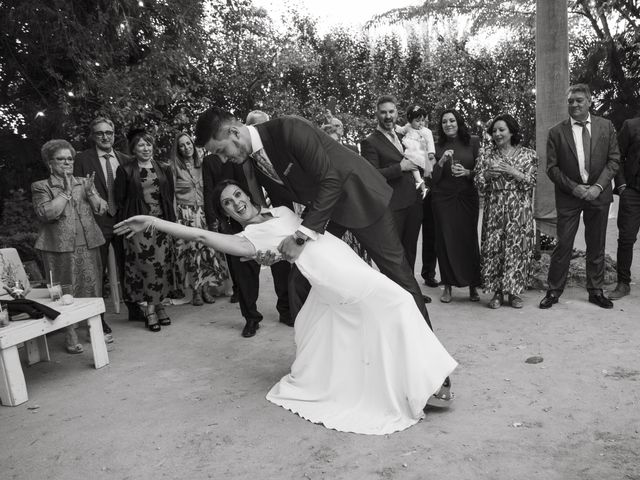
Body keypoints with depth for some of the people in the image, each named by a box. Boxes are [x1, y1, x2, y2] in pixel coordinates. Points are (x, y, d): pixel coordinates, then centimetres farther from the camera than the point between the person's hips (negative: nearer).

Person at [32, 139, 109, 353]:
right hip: (60, 247, -3)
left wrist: (90, 192, -9)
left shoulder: (84, 182, 14)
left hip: (88, 245, 4)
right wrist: (66, 192, -12)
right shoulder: (41, 187, 3)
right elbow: (45, 213, -13)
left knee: (93, 286, 7)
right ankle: (70, 336, 10)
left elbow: (102, 209, 8)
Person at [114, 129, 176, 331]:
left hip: (161, 223, 3)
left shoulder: (164, 169, 12)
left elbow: (170, 197, 12)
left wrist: (170, 220, 5)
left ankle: (156, 304, 14)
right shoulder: (125, 171, 2)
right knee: (145, 265, -7)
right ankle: (150, 308, 4)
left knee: (162, 264, 0)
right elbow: (119, 200, 2)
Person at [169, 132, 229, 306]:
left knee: (208, 249, -5)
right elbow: (171, 194, -1)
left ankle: (205, 288, 7)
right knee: (190, 251, -6)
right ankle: (195, 291, 5)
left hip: (203, 212, 3)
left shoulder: (202, 164, 11)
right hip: (185, 214, -3)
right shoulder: (174, 167, 2)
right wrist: (174, 216, -9)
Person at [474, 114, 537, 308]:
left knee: (517, 247, -1)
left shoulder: (527, 154, 6)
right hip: (494, 208, 1)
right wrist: (488, 174, -13)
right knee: (493, 247, -3)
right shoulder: (488, 154, 9)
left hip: (519, 210, -1)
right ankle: (497, 292, 9)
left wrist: (512, 171, -13)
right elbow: (478, 181, 6)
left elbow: (531, 181, -3)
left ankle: (514, 292, 12)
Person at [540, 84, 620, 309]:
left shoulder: (606, 126, 5)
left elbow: (614, 159, 3)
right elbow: (552, 168, -2)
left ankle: (596, 291, 23)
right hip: (568, 196, -2)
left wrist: (598, 186, -10)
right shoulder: (556, 132, -1)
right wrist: (573, 188, -13)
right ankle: (554, 291, 10)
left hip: (598, 194, 2)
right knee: (563, 245, -1)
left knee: (596, 246, 10)